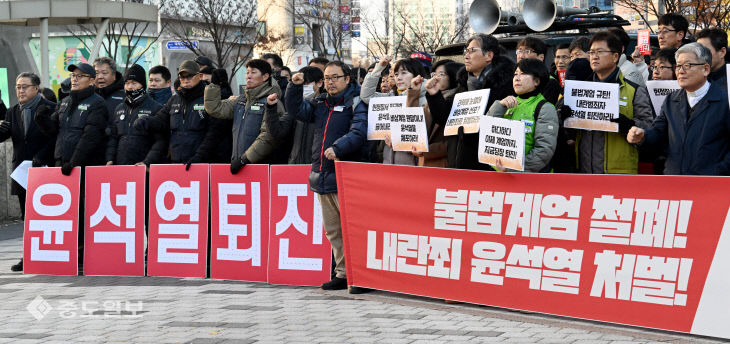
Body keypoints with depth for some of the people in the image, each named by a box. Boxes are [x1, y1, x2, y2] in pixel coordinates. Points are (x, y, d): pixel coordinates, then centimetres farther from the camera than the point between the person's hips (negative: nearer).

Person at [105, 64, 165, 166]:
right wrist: (110, 159, 4)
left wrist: (147, 162, -18)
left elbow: (161, 141, -8)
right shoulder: (119, 109, 19)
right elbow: (112, 138, 20)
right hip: (119, 167, 5)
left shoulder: (156, 108, 0)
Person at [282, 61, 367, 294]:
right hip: (322, 176, 8)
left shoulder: (356, 104, -5)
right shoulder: (320, 104, 17)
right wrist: (295, 86, 5)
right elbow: (297, 109, 19)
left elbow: (358, 134, -18)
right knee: (332, 231, 13)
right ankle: (343, 274, 21)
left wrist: (337, 147, -32)